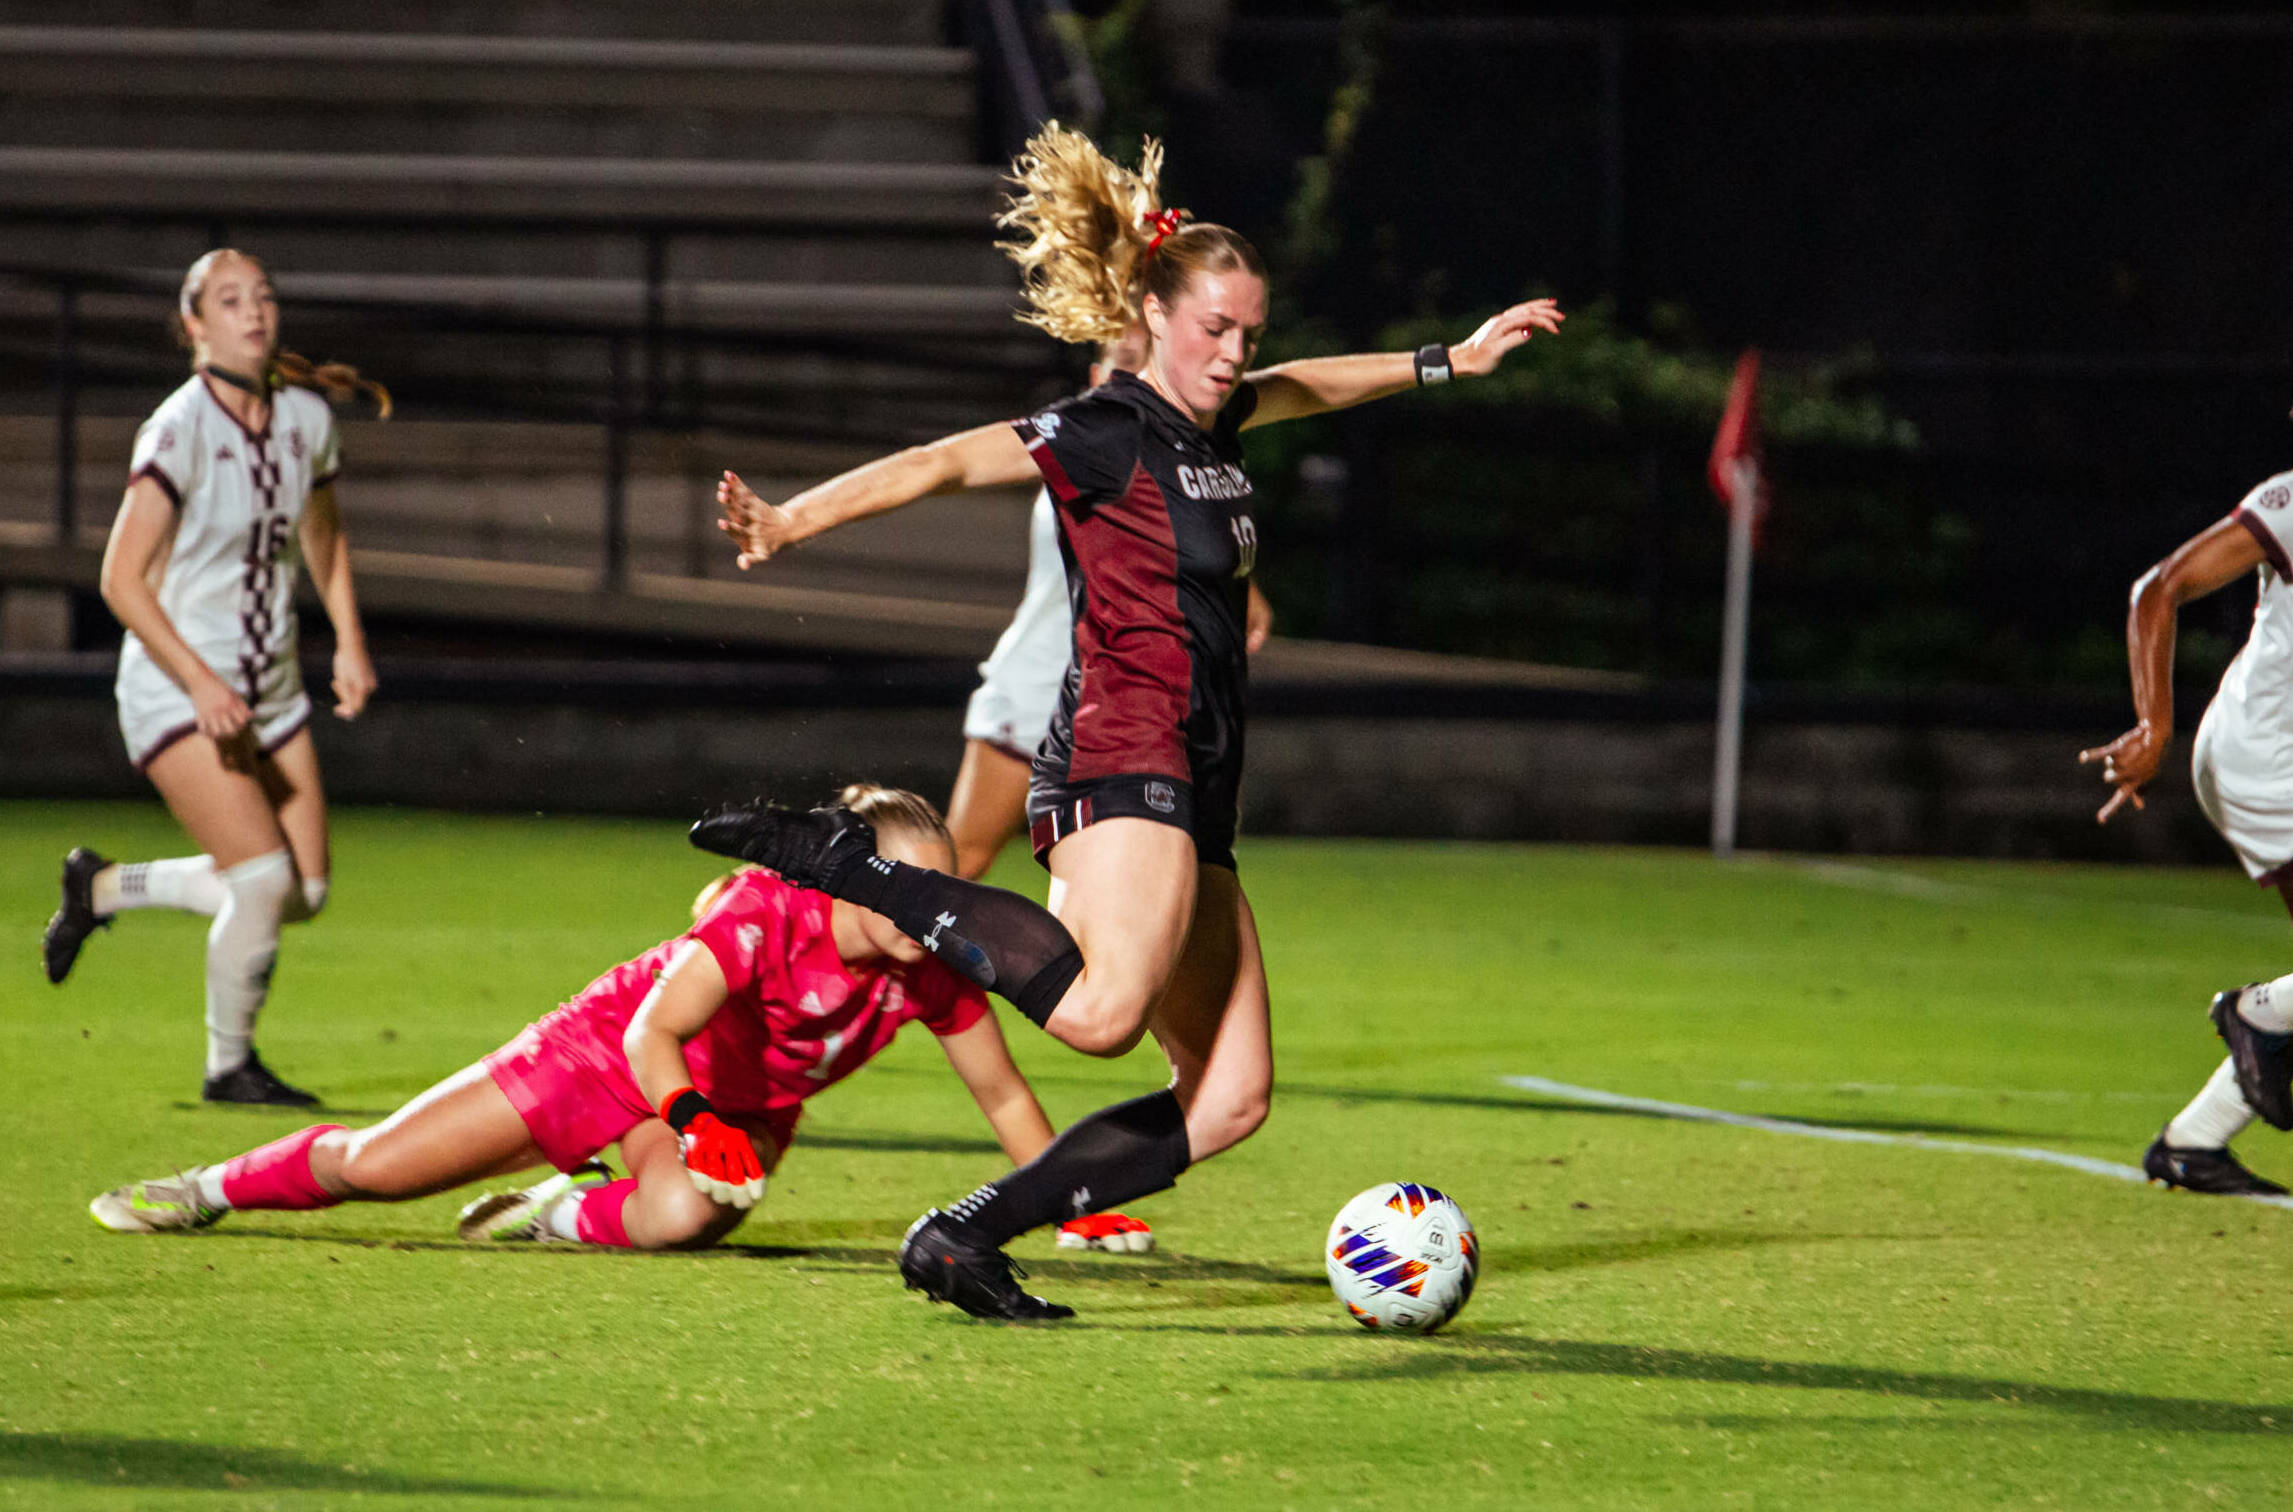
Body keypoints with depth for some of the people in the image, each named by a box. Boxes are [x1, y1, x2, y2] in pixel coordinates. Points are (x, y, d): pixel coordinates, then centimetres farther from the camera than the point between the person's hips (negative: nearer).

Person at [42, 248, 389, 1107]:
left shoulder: (307, 416, 2)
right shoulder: (180, 430, -18)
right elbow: (122, 579, -19)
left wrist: (350, 643, 14)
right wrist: (202, 683, -24)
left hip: (269, 688, 7)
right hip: (176, 690, -7)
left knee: (305, 893, 4)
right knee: (266, 877, -19)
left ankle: (102, 889, 24)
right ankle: (228, 1067, 3)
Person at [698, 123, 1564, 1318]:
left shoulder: (1210, 424, 17)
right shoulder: (1107, 435, -7)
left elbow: (1309, 385, 39)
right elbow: (946, 463, -18)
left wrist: (1449, 362, 48)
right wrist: (791, 521, -31)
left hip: (1191, 797, 9)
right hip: (1122, 762, -9)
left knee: (1229, 1096, 1)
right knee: (1104, 1012, -34)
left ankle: (965, 1238, -2)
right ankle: (844, 863, -22)